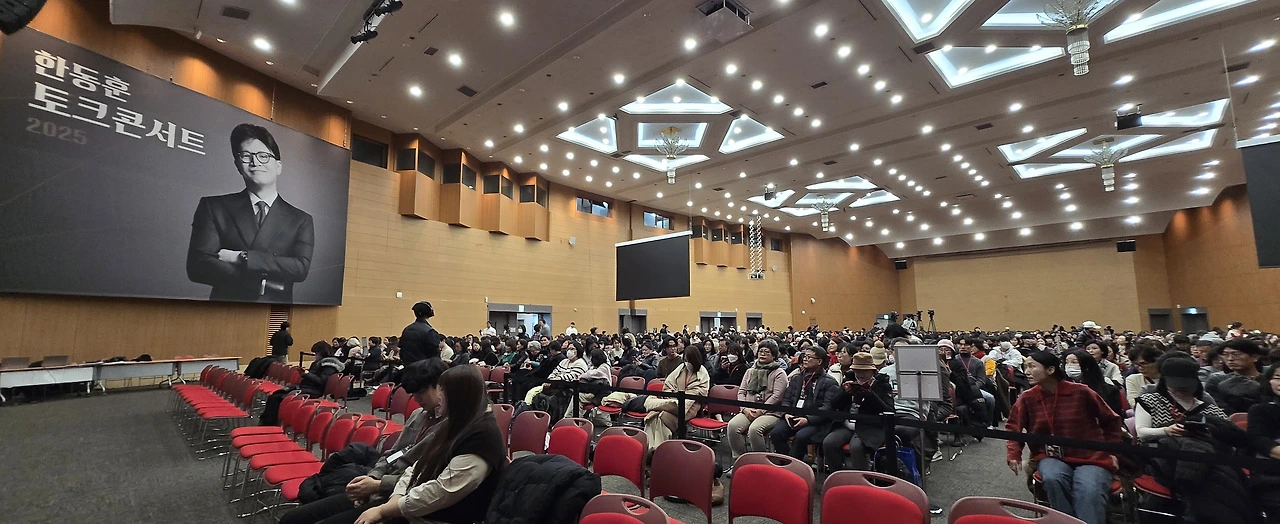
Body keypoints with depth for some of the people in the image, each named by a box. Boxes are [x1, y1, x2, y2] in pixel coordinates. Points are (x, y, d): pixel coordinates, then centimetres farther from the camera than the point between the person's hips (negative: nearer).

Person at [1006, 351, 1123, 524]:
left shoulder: (1080, 392, -6)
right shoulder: (1027, 398, -2)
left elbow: (1110, 420, 10)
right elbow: (1013, 427, 8)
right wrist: (1014, 454, -7)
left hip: (1090, 457, -1)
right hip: (1052, 457, 1)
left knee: (1089, 492, -31)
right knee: (1053, 479, -31)